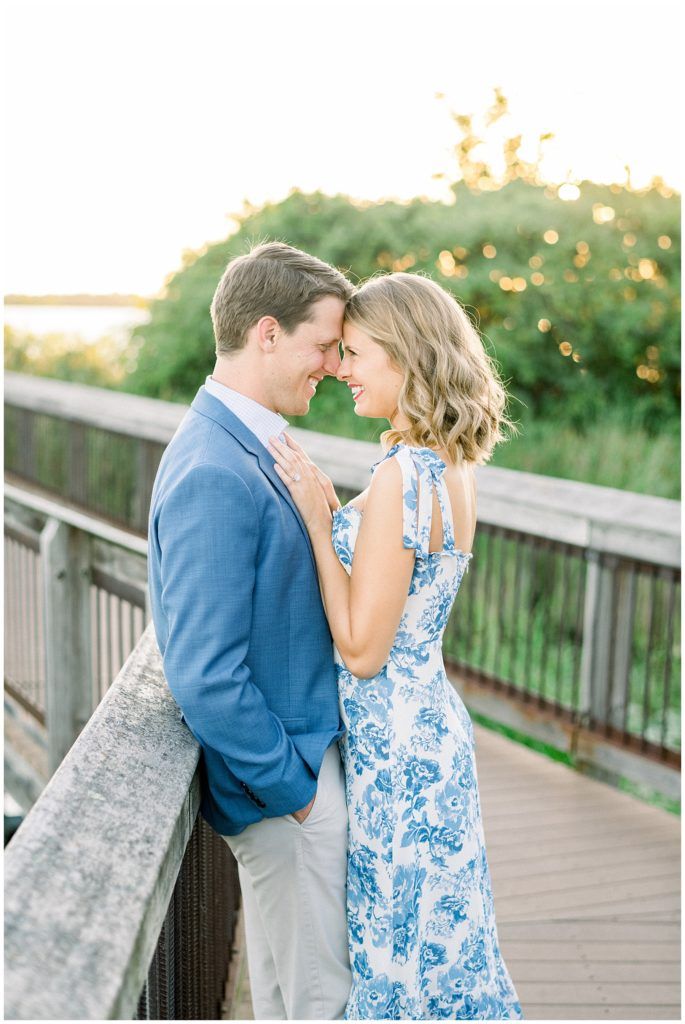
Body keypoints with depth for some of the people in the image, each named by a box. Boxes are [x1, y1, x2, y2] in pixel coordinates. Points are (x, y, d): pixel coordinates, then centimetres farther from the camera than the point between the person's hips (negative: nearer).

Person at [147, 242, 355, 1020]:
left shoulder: (241, 447, 6)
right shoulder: (213, 474, -26)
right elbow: (204, 677, -28)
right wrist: (294, 786, -17)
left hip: (296, 759, 9)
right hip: (281, 783, -9)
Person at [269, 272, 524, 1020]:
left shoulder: (402, 477, -24)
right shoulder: (451, 467, 5)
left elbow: (362, 649, -21)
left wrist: (316, 520, -17)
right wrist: (328, 510, 3)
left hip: (394, 741, -9)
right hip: (430, 717, 9)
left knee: (404, 944, 10)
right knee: (441, 932, 23)